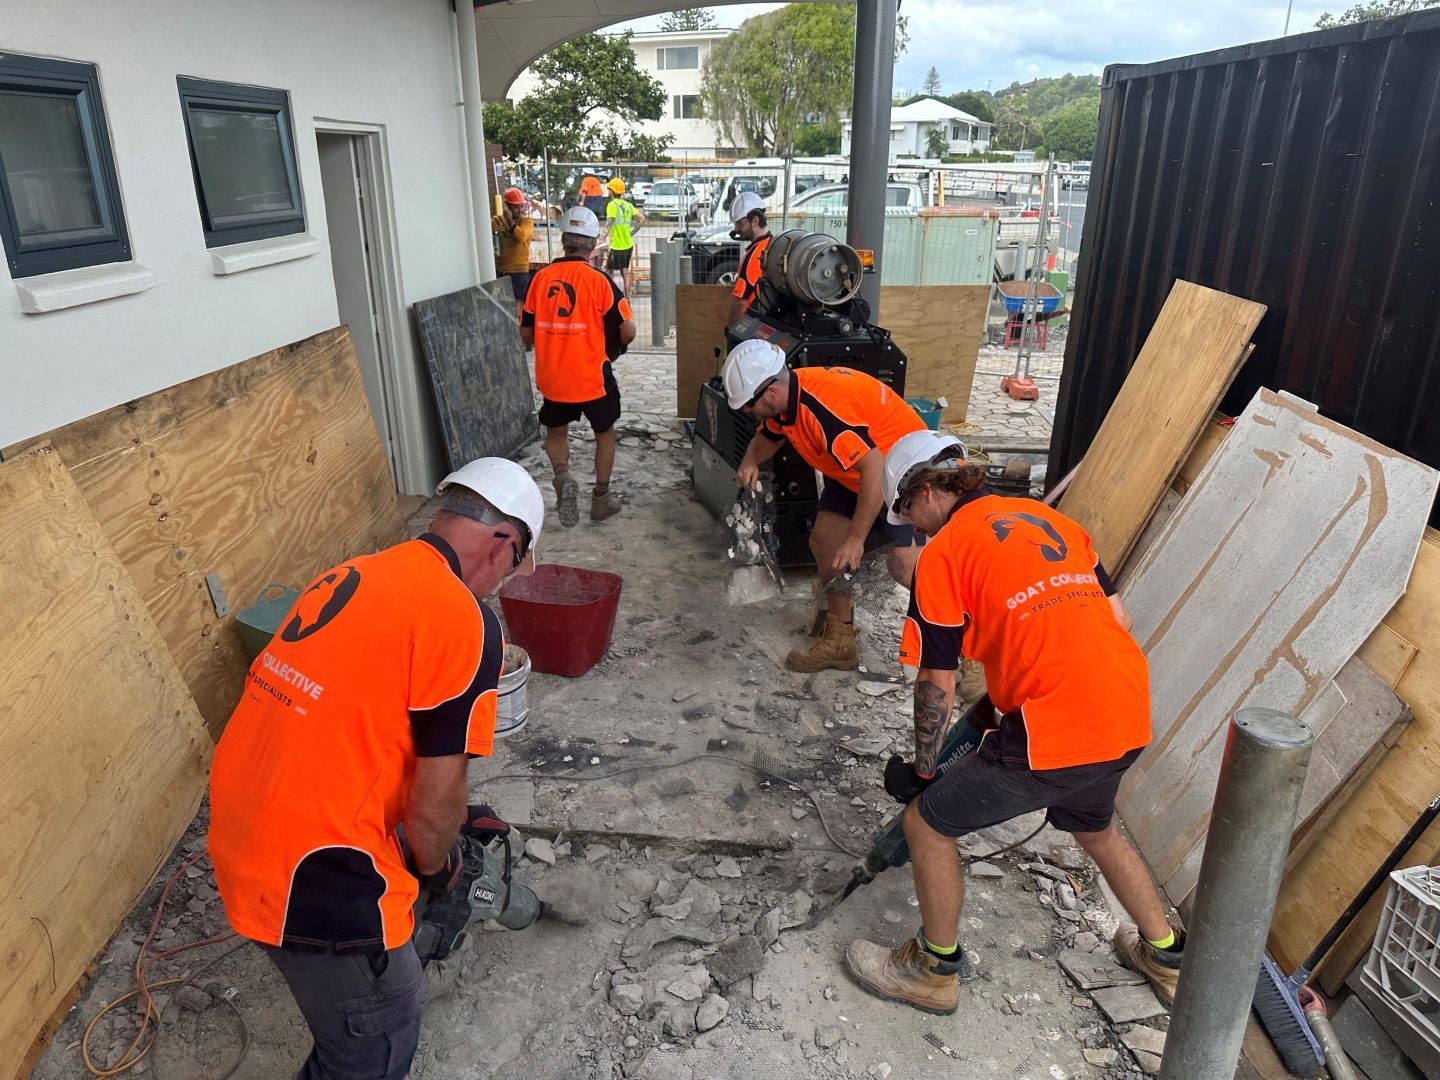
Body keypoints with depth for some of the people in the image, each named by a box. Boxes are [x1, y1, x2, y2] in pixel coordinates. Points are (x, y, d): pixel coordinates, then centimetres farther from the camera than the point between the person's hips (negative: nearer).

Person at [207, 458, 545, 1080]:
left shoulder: (355, 574, 8)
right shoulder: (464, 620, -19)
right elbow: (433, 804, -16)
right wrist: (436, 866, 7)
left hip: (244, 833, 9)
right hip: (311, 868, -9)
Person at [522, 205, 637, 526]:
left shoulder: (541, 278, -1)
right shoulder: (599, 280, -11)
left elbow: (526, 333, 5)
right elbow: (628, 331, -12)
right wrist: (615, 346, 10)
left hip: (551, 377, 3)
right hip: (592, 376, -2)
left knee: (556, 432, 23)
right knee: (605, 432, 19)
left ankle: (562, 477, -3)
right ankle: (601, 498, 24)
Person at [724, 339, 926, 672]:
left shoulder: (824, 407, -35)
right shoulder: (785, 398, -6)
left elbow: (875, 469, -39)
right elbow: (767, 436, 18)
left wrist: (856, 539, -37)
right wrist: (750, 462, -5)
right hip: (855, 471, 9)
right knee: (824, 542, 4)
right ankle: (839, 641, 16)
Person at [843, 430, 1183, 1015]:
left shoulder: (942, 552, -5)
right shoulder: (1050, 517, 15)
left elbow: (937, 685, -2)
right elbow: (1119, 620, 15)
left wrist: (921, 770, 11)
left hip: (1054, 729, -8)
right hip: (1130, 716, 8)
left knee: (927, 823, 10)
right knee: (1094, 828, 36)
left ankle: (936, 970, 28)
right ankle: (1165, 956, 53)